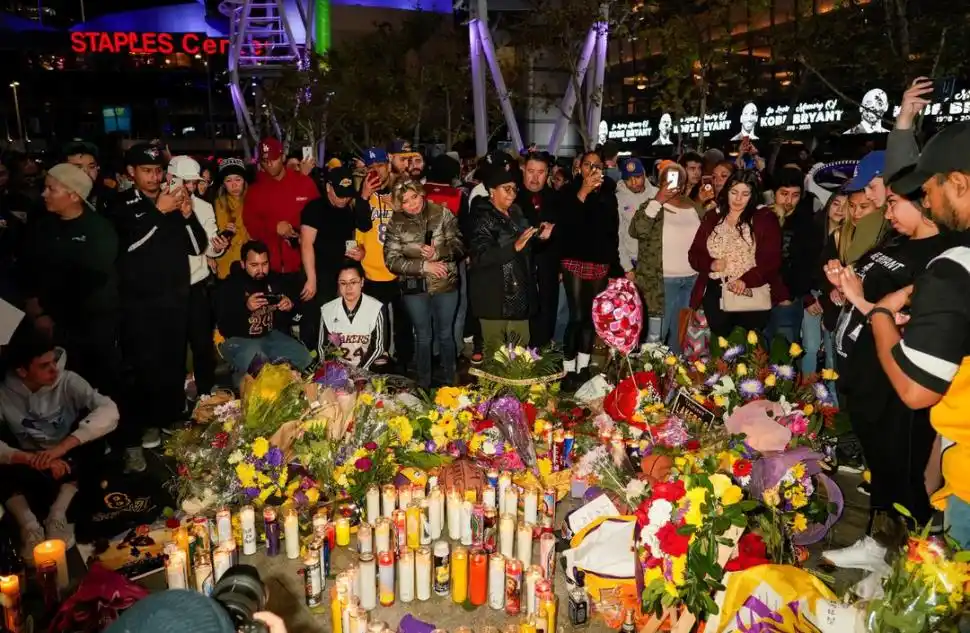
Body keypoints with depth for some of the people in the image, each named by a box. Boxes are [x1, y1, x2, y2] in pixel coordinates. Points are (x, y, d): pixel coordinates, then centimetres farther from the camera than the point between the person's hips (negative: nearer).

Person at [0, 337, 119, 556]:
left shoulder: (67, 381, -13)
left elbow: (109, 410, -27)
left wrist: (62, 447, -37)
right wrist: (32, 459, -38)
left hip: (69, 461, 0)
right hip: (30, 468, 0)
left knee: (92, 446, -29)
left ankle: (58, 515, -25)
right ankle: (29, 525, -26)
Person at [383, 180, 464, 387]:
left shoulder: (442, 214, -6)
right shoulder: (396, 224, -5)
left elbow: (459, 246, -6)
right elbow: (392, 261, -9)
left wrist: (438, 252, -25)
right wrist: (424, 265, -19)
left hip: (446, 284, 0)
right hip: (414, 287, 0)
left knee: (446, 334, 13)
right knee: (423, 336, 12)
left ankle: (449, 381, 31)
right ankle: (424, 384, 27)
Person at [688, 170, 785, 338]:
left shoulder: (765, 218, 2)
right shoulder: (712, 218, 12)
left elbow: (772, 260, -7)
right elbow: (694, 254, 10)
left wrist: (746, 280, -20)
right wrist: (711, 264, -11)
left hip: (753, 295, -3)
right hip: (716, 295, 3)